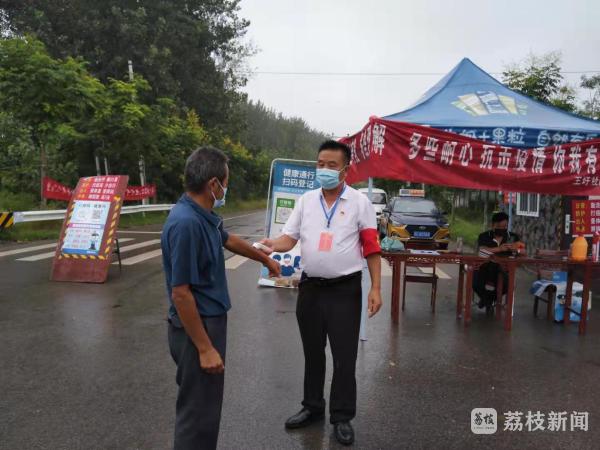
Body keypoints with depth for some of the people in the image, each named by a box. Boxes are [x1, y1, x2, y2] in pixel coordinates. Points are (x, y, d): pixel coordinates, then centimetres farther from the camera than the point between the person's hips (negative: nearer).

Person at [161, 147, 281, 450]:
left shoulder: (204, 215, 4)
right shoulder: (186, 223, -26)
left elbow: (228, 240, 24)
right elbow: (180, 293, -25)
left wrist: (265, 259, 38)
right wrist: (205, 348, -21)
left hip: (210, 321, 10)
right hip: (197, 328, -10)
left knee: (204, 406, 23)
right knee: (198, 411, 4)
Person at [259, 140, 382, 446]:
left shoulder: (359, 202, -5)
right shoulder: (306, 201, 4)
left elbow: (371, 248, -5)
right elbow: (290, 238, 0)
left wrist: (376, 288, -9)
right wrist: (272, 245, -22)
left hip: (345, 289, -3)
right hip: (310, 287, 4)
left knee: (344, 356, 6)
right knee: (312, 353, 18)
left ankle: (342, 417, 24)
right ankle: (312, 407, 36)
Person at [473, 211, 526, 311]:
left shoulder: (513, 237, 8)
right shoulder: (484, 236, 1)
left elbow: (523, 252, 1)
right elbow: (481, 250, -17)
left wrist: (516, 249, -23)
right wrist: (499, 249, -29)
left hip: (503, 270, 2)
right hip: (484, 268, -1)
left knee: (507, 285, -27)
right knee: (476, 283, -26)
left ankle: (490, 298, 12)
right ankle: (485, 297, 17)